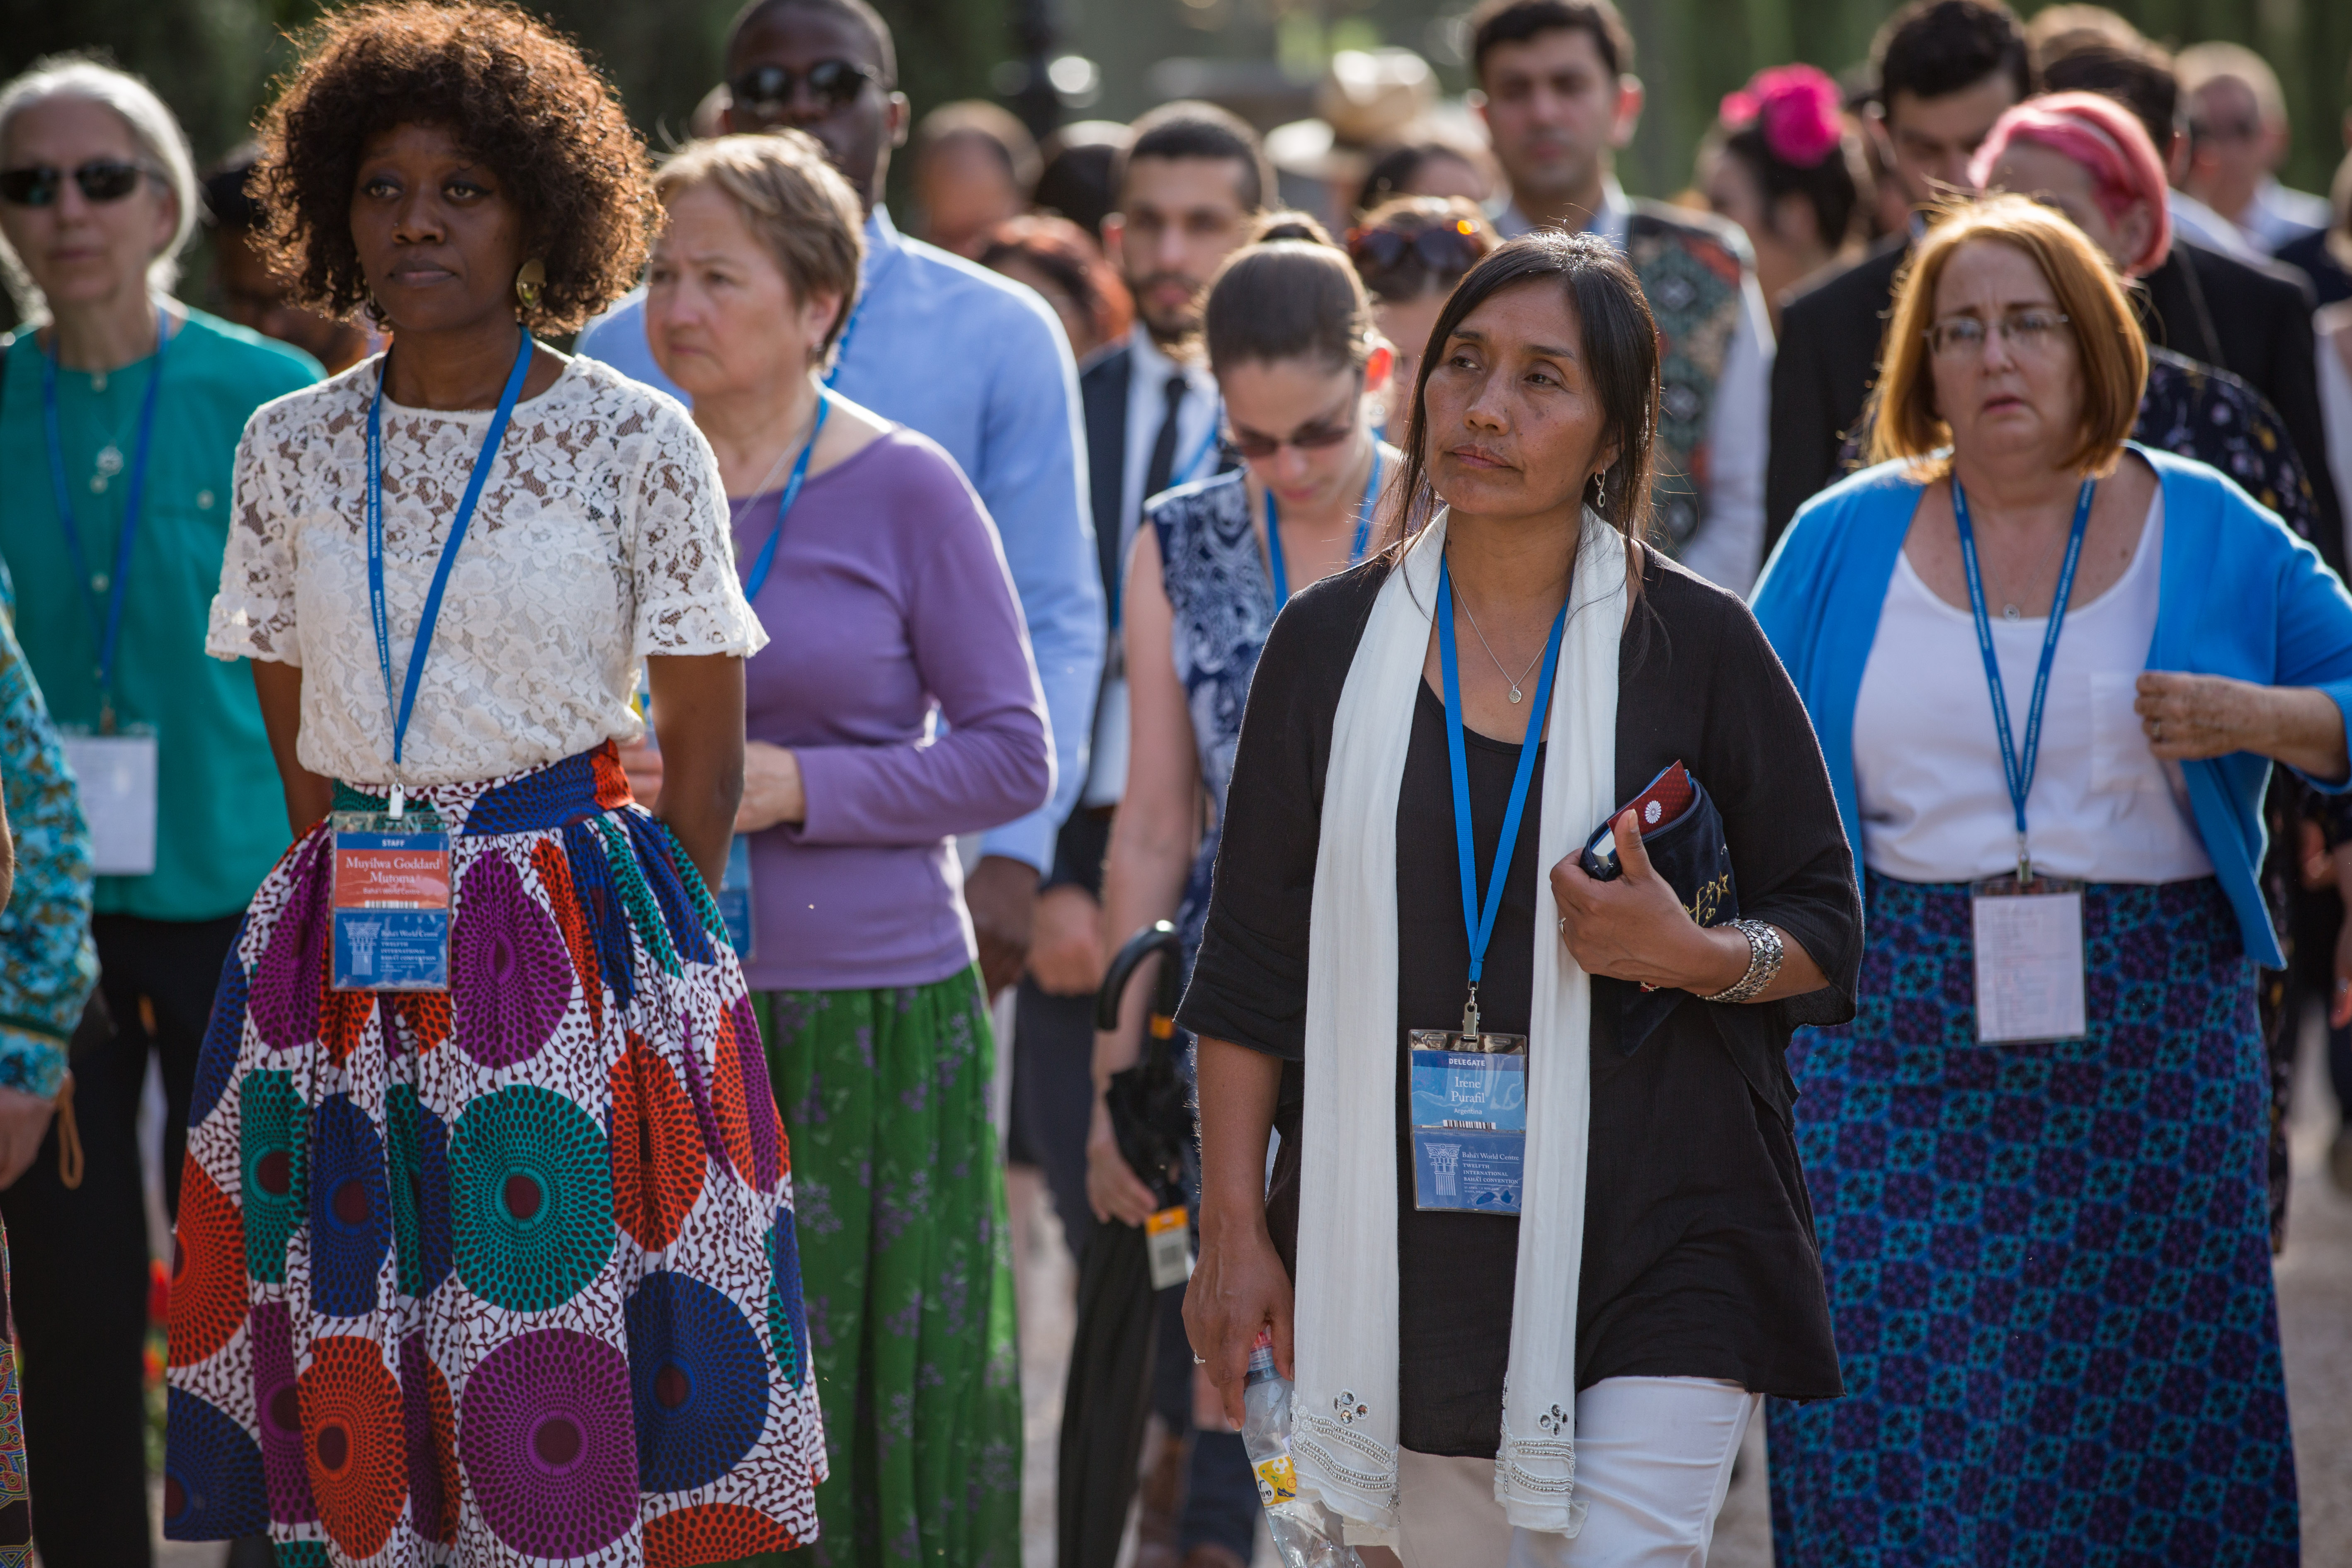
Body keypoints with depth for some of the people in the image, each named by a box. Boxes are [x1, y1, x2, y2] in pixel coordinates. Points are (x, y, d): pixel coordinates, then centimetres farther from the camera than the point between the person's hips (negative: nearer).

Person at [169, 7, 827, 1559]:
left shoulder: (638, 442, -3)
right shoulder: (290, 449, 7)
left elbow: (706, 742, 1)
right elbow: (291, 727, 13)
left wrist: (648, 952, -1)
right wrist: (368, 899, 7)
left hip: (583, 936, -3)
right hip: (346, 958, 3)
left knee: (576, 1349, -5)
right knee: (354, 1365, 1)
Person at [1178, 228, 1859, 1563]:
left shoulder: (1698, 648, 0)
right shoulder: (1330, 643, 6)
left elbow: (1829, 936, 5)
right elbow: (1252, 963, 8)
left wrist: (1693, 954, -16)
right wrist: (1235, 1230, 3)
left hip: (1651, 1254, -2)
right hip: (1404, 1242, 2)